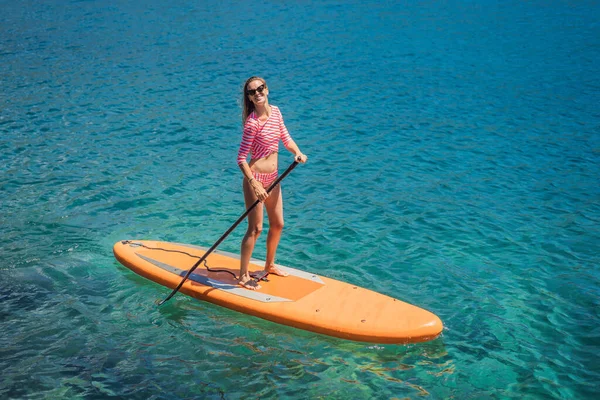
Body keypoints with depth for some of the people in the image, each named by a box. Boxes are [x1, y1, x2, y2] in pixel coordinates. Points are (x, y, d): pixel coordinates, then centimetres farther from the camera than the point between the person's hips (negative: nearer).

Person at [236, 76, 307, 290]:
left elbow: (286, 138, 12)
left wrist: (297, 153, -9)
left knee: (278, 224, 18)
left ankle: (269, 265, 37)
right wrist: (254, 184, -28)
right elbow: (241, 158, -18)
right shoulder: (253, 122, -19)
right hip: (256, 177, -8)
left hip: (273, 177, 8)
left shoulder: (275, 111, 2)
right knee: (255, 229, -3)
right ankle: (243, 276, 9)